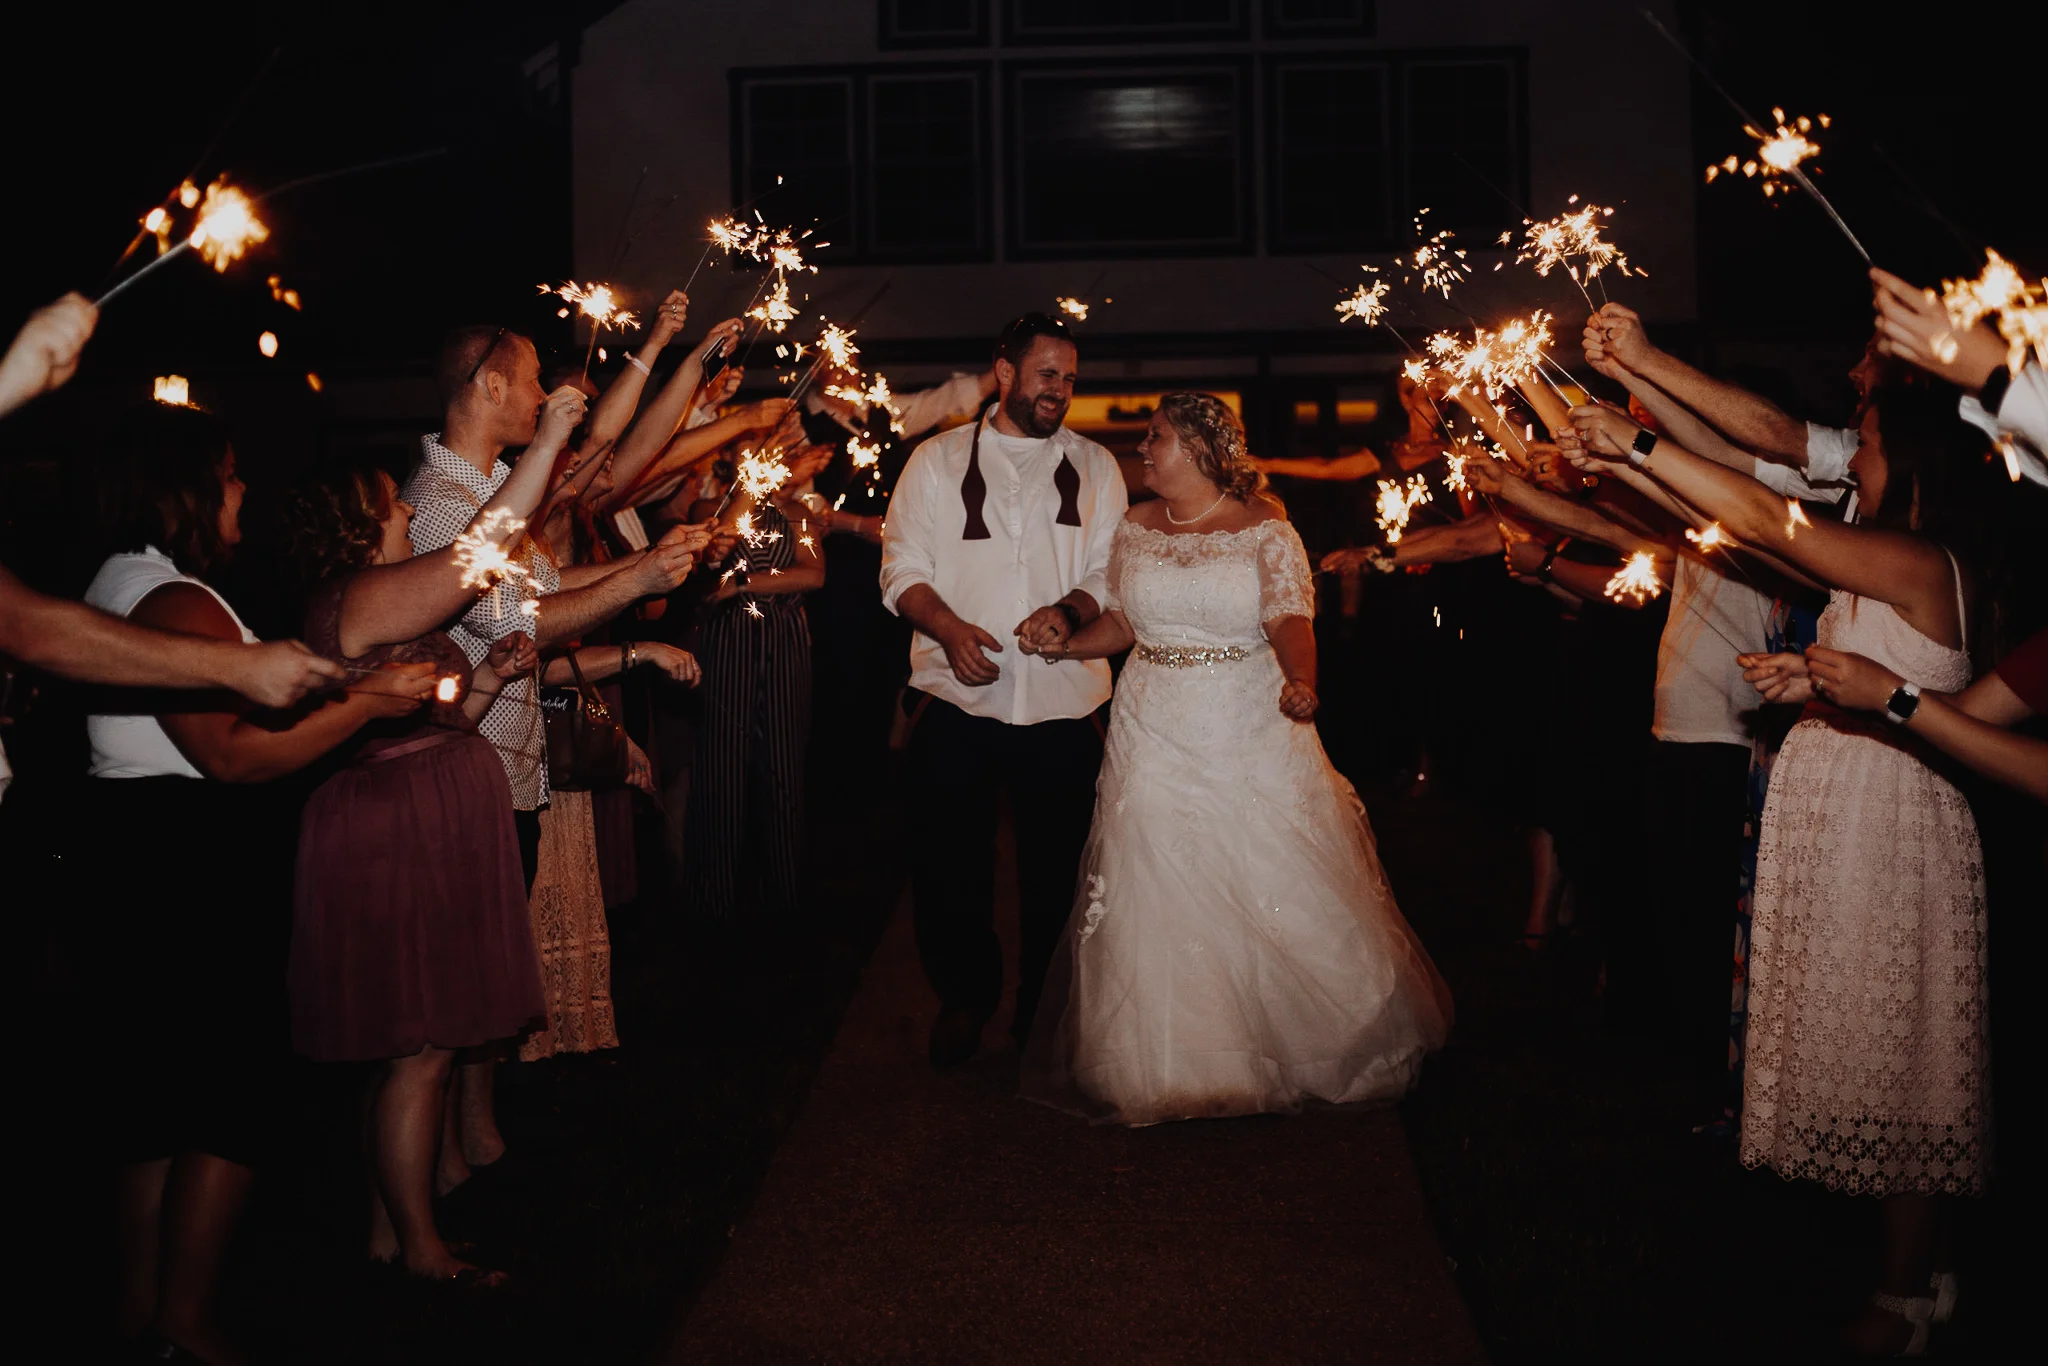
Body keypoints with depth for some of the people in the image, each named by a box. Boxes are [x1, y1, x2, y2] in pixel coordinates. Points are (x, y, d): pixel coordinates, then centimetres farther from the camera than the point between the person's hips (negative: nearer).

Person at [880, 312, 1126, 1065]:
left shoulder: (1095, 467, 11)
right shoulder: (938, 460, 8)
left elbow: (1113, 572, 4)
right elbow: (903, 568, 2)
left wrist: (1067, 610, -17)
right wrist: (950, 627, -16)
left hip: (1062, 701, 1)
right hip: (955, 698, -1)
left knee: (1055, 869, 7)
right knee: (947, 865, 4)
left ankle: (1044, 1005, 27)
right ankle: (964, 996, 26)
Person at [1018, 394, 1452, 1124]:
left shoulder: (1265, 529, -5)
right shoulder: (1135, 528, 8)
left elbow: (1290, 618, -18)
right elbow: (1122, 622, 11)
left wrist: (1300, 681, -37)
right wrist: (1065, 645, -6)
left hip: (1251, 730, -3)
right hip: (1156, 735, 3)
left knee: (1280, 892, 3)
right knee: (1158, 897, 4)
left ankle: (1311, 1043, 24)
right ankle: (1172, 1062, 17)